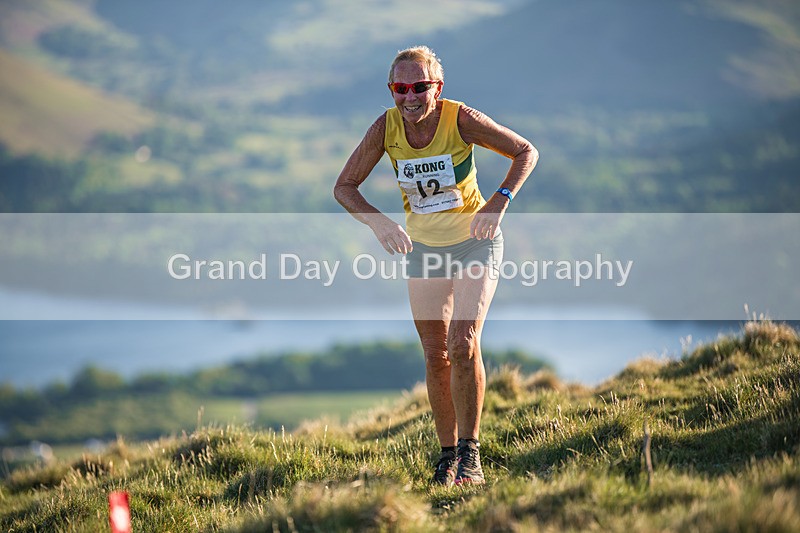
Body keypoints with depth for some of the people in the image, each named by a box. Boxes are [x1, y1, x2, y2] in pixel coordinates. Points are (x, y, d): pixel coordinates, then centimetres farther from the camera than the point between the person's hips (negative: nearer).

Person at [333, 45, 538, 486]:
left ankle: (470, 453, -9)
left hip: (475, 242, -3)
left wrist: (498, 203, -24)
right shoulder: (386, 127, -15)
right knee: (436, 357, 6)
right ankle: (448, 455, 20)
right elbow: (344, 187, -8)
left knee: (463, 345, -19)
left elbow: (525, 152, -11)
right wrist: (379, 222, -25)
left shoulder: (460, 120, -22)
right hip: (423, 248, 3)